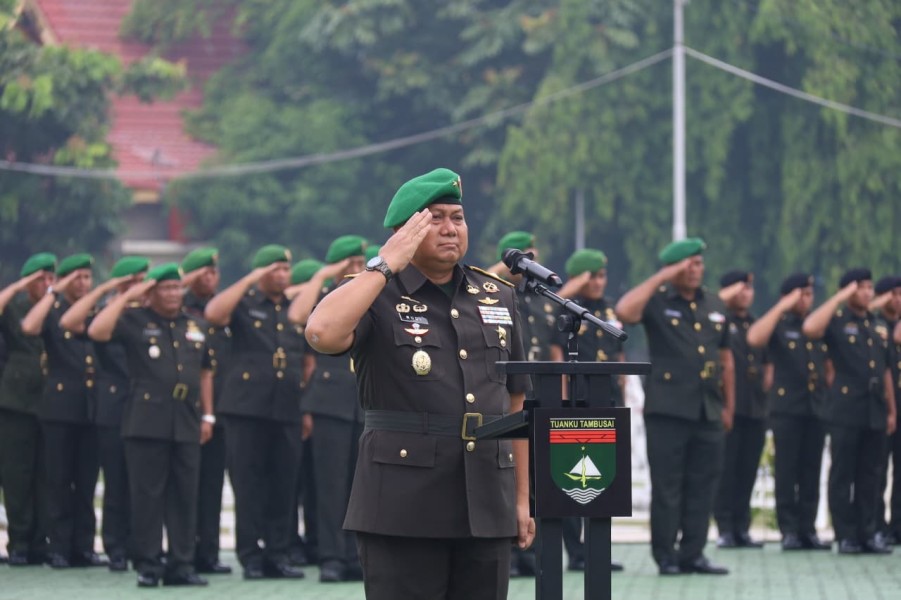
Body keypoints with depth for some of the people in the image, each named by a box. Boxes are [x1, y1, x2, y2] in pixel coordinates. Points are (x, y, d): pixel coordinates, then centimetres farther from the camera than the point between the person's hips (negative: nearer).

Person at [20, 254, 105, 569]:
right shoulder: (53, 311, 1)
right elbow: (29, 327, -20)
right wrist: (54, 292, -15)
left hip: (92, 408, 3)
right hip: (60, 406, -3)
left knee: (87, 481, 5)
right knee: (60, 480, 0)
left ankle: (84, 546, 10)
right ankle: (59, 548, 4)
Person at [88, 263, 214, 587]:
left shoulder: (197, 326, 16)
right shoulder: (134, 321, 3)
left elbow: (205, 372, 22)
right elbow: (97, 331, -15)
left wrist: (207, 415, 16)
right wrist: (126, 297, -10)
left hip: (187, 423, 4)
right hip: (147, 423, -4)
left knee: (185, 497, 4)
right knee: (147, 495, -3)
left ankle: (181, 564, 8)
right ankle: (147, 565, 1)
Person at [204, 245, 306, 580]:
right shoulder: (244, 304, 3)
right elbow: (213, 314, -18)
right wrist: (250, 281, -14)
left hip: (288, 410, 4)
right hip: (247, 408, -3)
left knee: (284, 486, 4)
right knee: (248, 484, -1)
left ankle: (278, 555, 10)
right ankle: (250, 557, 3)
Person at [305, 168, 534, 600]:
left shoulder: (498, 298, 14)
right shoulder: (376, 296, -1)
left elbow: (515, 402, 17)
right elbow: (322, 333, -23)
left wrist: (523, 497, 13)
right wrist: (386, 265, -15)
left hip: (486, 507, 5)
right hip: (404, 506, -5)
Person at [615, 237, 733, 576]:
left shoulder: (715, 306, 15)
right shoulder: (658, 303, -2)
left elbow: (725, 359, 20)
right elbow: (624, 312, -24)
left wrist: (729, 406, 17)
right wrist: (662, 278, -18)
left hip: (708, 409, 5)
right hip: (667, 408, -5)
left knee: (703, 486, 6)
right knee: (666, 485, -2)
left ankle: (693, 554, 13)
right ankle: (666, 556, 3)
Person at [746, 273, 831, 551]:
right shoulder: (779, 326, 1)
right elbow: (754, 338, -21)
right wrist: (782, 307, -18)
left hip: (817, 409, 4)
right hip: (787, 409, -4)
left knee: (811, 473, 4)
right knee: (787, 472, -3)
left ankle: (808, 529, 8)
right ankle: (789, 530, -1)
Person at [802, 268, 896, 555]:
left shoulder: (879, 326, 17)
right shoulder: (837, 321, -1)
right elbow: (810, 328, -24)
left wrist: (891, 410, 15)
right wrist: (839, 298, -17)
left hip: (875, 412, 5)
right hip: (846, 410, -5)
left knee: (870, 475, 7)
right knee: (843, 474, -1)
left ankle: (869, 532, 11)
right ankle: (845, 536, 2)